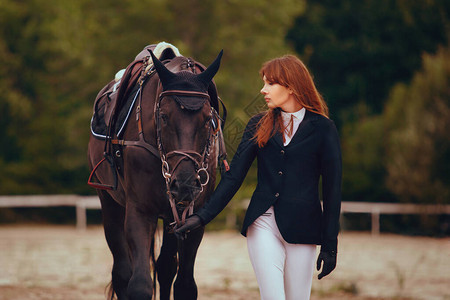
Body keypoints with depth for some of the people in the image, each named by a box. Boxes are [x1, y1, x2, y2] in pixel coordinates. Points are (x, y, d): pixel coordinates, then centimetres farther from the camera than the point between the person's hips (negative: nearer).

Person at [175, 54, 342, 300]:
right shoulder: (259, 125, 9)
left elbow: (332, 189, 0)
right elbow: (233, 176, 6)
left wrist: (329, 246, -3)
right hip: (263, 224, 2)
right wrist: (203, 216, -5)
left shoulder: (322, 128, 0)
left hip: (301, 227, -2)